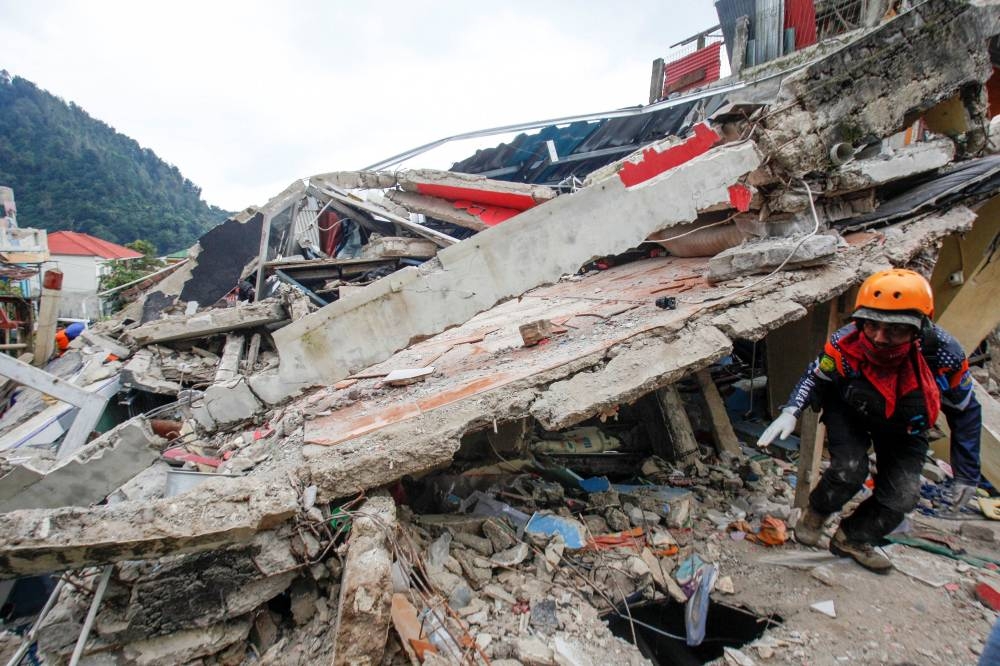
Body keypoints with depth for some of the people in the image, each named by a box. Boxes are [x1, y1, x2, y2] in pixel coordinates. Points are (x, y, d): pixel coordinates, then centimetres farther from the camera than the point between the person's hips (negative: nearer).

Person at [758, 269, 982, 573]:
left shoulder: (943, 355, -31)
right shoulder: (844, 346, -36)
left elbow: (965, 412, -12)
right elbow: (815, 378, -13)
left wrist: (967, 474, -5)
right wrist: (790, 412, -31)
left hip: (904, 427, 3)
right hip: (850, 412, -2)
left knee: (902, 496, -4)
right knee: (848, 470, -21)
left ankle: (852, 539, 22)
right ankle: (815, 513, 12)